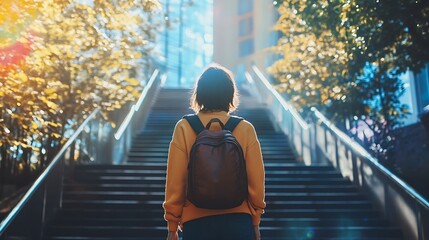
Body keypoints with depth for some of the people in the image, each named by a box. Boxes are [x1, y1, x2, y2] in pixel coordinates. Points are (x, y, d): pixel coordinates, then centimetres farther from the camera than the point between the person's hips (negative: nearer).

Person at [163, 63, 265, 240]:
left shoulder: (184, 128, -6)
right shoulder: (245, 129, -5)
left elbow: (175, 181, -4)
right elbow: (256, 181, -2)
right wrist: (255, 222, 12)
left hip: (196, 222, 0)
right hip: (238, 221, 1)